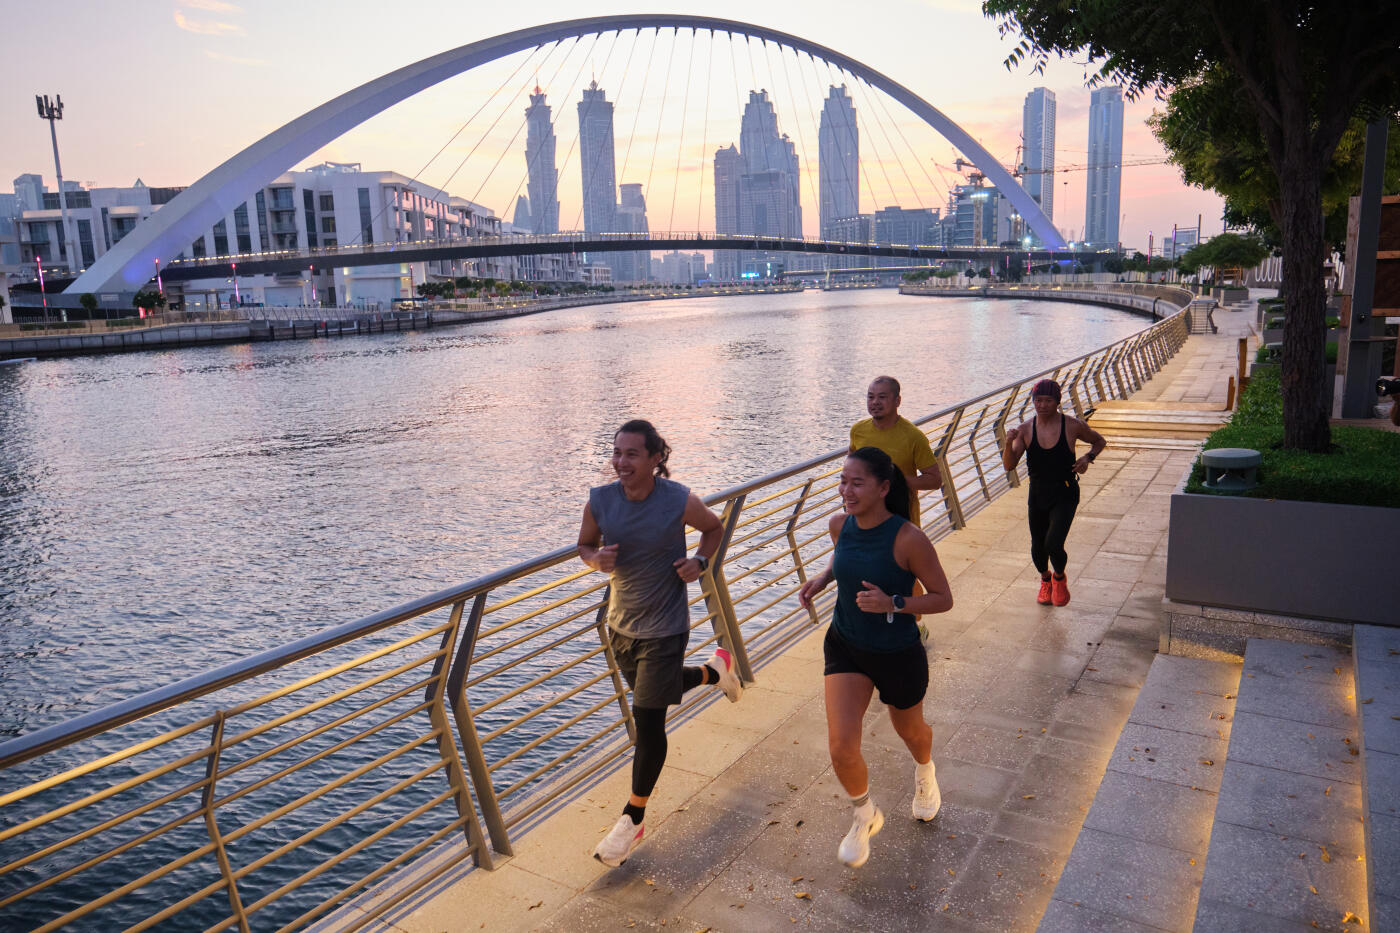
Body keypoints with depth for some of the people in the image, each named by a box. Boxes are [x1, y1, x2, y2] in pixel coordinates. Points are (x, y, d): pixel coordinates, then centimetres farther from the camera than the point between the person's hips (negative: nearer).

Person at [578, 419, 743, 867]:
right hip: (620, 623, 5)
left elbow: (714, 528, 2)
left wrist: (699, 560, -16)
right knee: (653, 692, 27)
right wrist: (598, 559, -19)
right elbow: (584, 545, 4)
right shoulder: (600, 500, -12)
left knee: (648, 720, -2)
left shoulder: (680, 502, -19)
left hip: (663, 627, -5)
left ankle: (632, 820, 16)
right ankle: (716, 668, 56)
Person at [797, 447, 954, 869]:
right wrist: (823, 577, -5)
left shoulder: (909, 539, -26)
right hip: (845, 647, 3)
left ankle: (925, 772, 63)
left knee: (910, 731, 24)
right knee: (841, 746, -11)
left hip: (898, 654, -3)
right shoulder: (839, 525, -10)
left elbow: (943, 599, -17)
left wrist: (892, 604, -32)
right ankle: (864, 816, 20)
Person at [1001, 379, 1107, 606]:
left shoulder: (1072, 426, -9)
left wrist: (1088, 458, -9)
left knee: (1053, 545, -16)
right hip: (1038, 494, 3)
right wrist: (1009, 443, -28)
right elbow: (1009, 466, -10)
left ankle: (1059, 578, 18)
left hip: (1065, 495, -3)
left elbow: (1099, 441, 10)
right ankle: (1045, 580, 45)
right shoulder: (1026, 430, -5)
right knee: (1037, 547, 12)